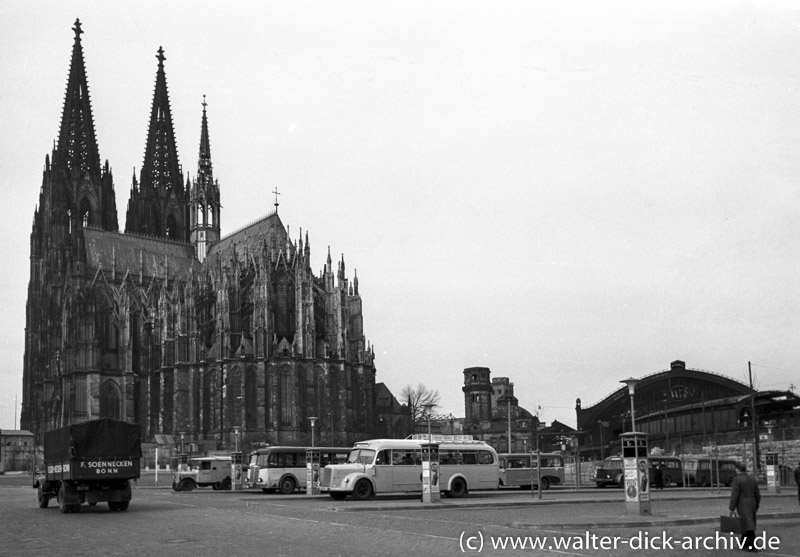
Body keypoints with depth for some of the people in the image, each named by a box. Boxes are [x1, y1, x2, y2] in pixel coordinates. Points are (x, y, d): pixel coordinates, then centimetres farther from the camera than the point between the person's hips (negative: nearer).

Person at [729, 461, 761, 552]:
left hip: (743, 506, -7)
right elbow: (758, 495, 10)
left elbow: (734, 495, -16)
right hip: (752, 505, 7)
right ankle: (745, 544, 21)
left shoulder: (737, 479, -12)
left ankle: (753, 546, -13)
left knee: (748, 526, -8)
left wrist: (732, 509, -10)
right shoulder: (752, 479, 8)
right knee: (746, 525, 15)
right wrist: (755, 508, 20)